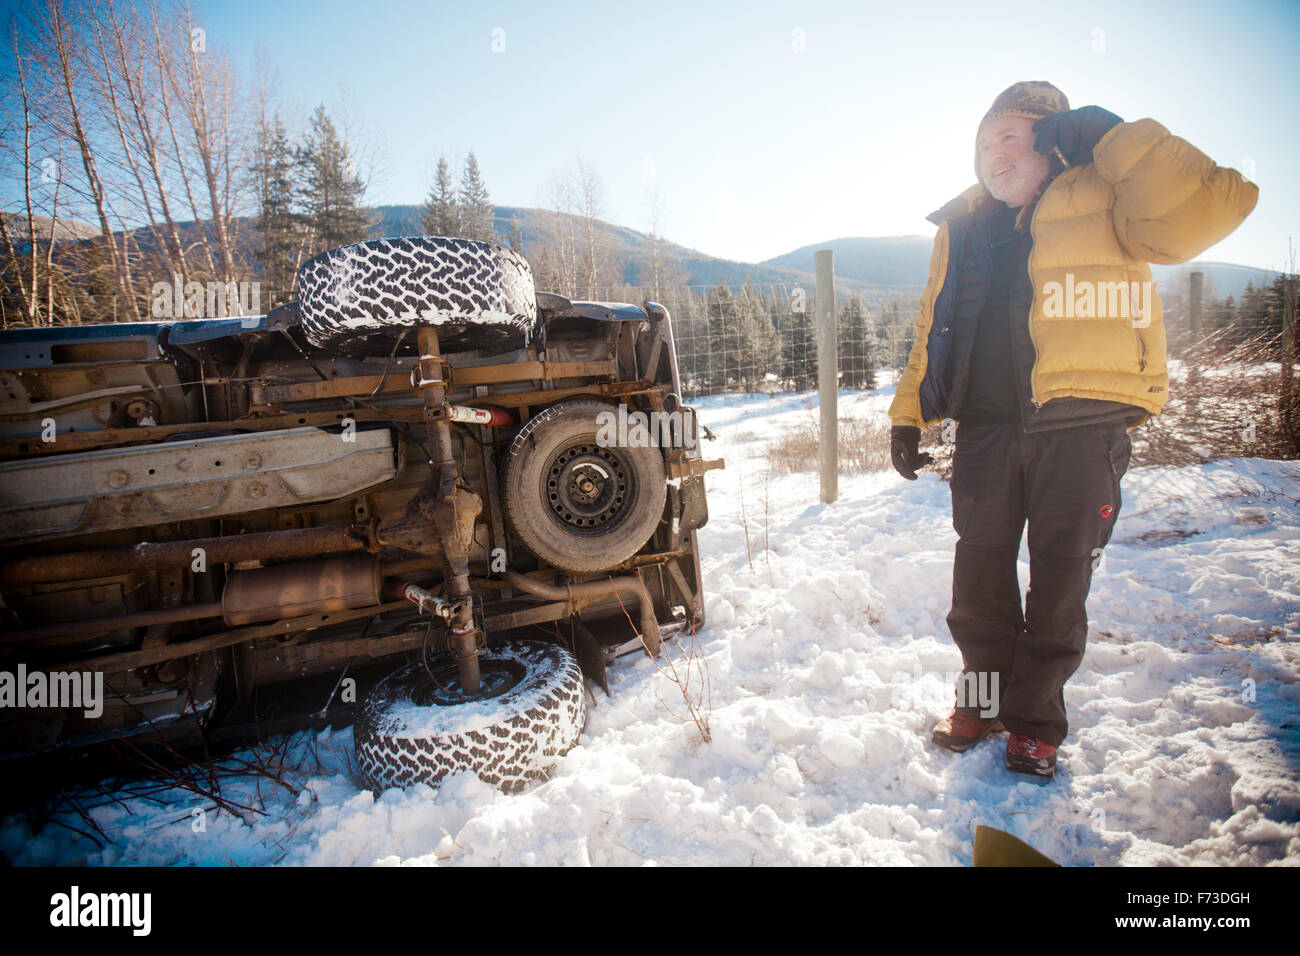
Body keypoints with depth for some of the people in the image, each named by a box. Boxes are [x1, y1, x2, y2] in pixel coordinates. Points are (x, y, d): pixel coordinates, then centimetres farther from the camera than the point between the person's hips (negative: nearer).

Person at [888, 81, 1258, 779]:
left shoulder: (1103, 203, 2)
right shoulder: (962, 228, 15)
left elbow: (1209, 205, -15)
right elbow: (933, 332, 17)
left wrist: (1107, 135, -11)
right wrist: (909, 415, 10)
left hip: (1081, 428, -3)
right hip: (985, 428, 4)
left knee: (1060, 578, 6)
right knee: (979, 573, 8)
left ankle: (1035, 715, 23)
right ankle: (983, 697, 27)